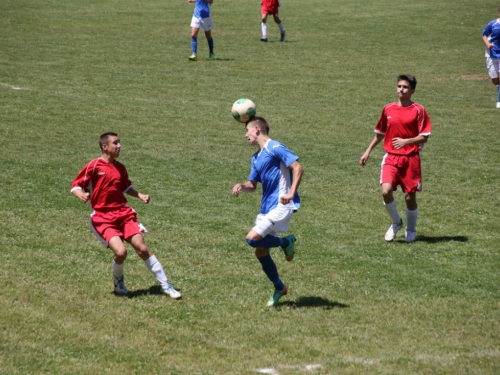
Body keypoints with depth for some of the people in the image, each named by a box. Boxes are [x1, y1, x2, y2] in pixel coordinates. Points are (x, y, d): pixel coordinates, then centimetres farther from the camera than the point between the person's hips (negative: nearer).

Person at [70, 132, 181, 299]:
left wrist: (140, 196, 10)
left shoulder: (120, 168, 10)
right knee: (120, 251, -22)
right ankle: (118, 282, 10)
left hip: (123, 213, 4)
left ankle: (166, 285, 2)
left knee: (142, 248, -6)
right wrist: (82, 195, -26)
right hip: (103, 219, -4)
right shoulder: (93, 166, -6)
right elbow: (75, 186, -4)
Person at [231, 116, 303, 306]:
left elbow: (298, 168, -17)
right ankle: (279, 288, 25)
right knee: (260, 252, 9)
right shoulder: (256, 158, 17)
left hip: (281, 205, -9)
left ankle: (286, 242, 2)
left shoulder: (275, 148, -11)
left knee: (253, 239, -21)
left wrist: (291, 194, -26)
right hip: (266, 206, 9)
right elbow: (252, 184, 23)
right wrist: (241, 186, 0)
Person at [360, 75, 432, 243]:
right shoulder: (388, 109, 8)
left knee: (410, 197, 1)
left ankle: (410, 230, 26)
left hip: (411, 158, -2)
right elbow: (380, 133, 21)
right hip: (391, 157, 2)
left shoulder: (418, 110, -2)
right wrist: (368, 151, 20)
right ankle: (396, 223, 9)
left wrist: (406, 141, -20)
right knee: (386, 191, -18)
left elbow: (424, 137, -5)